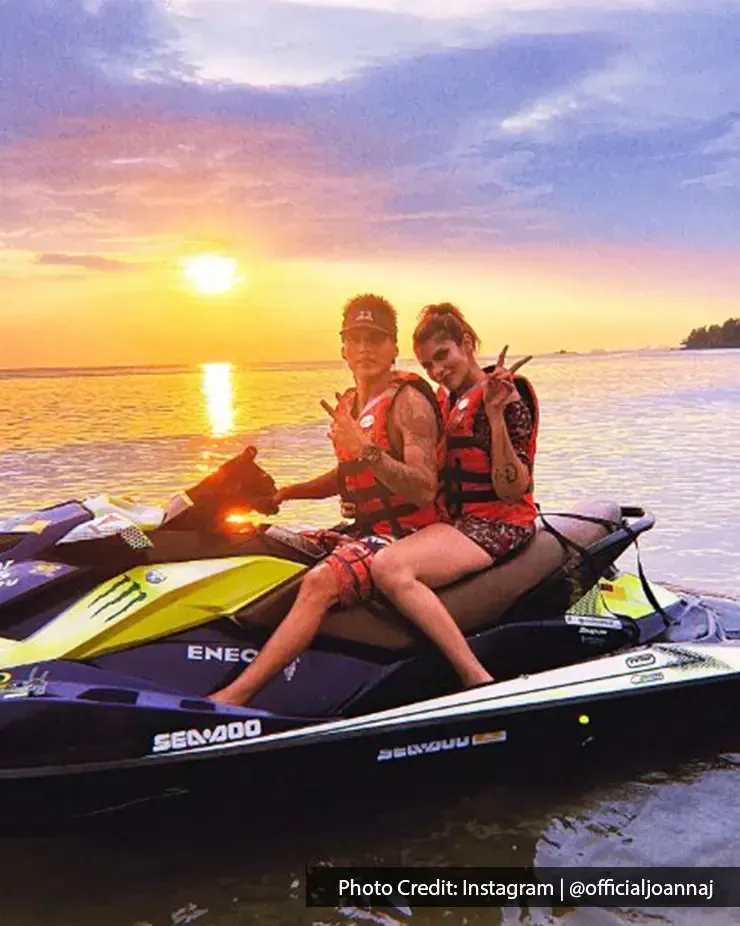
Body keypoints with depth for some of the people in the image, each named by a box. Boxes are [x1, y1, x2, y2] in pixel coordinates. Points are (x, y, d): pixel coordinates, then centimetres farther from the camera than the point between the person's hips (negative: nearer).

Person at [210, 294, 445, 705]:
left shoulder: (408, 400, -12)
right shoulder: (349, 403, 14)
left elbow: (425, 490, -22)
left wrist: (367, 450, -32)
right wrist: (287, 492, 14)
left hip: (405, 533, -10)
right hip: (363, 530, 10)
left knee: (319, 582, -31)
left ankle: (234, 696, -33)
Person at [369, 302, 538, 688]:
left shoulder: (504, 398, -12)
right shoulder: (448, 399, 15)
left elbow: (512, 491, -19)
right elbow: (435, 480, 22)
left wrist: (496, 416, -28)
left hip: (498, 524, -10)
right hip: (457, 519, 10)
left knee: (390, 567, -31)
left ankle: (478, 678, -31)